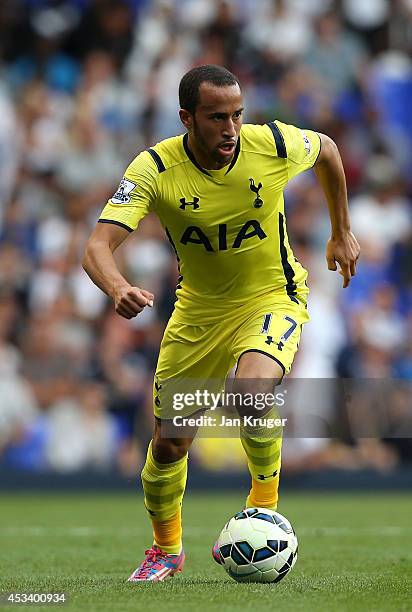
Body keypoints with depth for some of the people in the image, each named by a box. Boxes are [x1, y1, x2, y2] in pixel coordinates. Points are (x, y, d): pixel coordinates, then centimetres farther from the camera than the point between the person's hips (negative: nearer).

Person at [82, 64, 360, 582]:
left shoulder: (273, 144, -19)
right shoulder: (155, 169, -21)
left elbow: (327, 150, 6)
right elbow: (98, 245, -30)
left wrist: (341, 234, 13)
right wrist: (118, 288, -52)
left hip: (273, 299, -2)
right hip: (198, 309, 2)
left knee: (252, 388, -34)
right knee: (168, 443, 6)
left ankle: (263, 508, -10)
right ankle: (166, 549, 34)